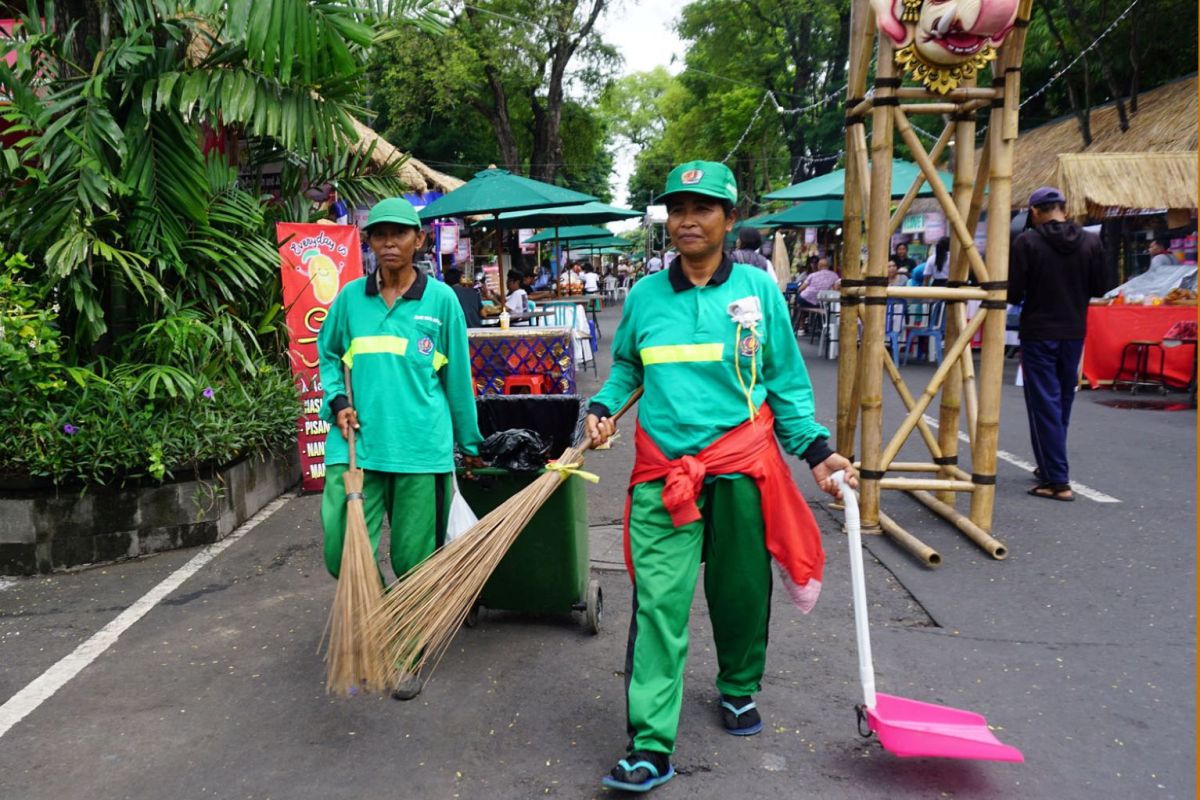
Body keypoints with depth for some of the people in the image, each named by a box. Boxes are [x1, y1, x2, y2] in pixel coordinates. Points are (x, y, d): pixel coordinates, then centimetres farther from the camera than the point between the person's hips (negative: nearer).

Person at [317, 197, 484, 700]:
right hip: (357, 444, 2)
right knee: (343, 553, -3)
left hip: (422, 447, -1)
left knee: (414, 561, 7)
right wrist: (337, 401, 2)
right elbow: (327, 353, 20)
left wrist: (469, 443, 12)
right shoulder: (350, 297, 6)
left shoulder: (440, 299, 1)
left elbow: (457, 374, 7)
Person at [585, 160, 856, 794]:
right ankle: (651, 747, -1)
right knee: (658, 603, -6)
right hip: (663, 470, 0)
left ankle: (740, 688, 41)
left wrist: (817, 451, -1)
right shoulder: (645, 295, 5)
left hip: (741, 463, 0)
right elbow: (626, 365, 20)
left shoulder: (758, 289, 1)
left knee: (740, 591, 14)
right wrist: (605, 406, 2)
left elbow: (787, 382, 6)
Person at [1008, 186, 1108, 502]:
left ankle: (1057, 481, -4)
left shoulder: (1026, 242, -12)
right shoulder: (1091, 242, 0)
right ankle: (1049, 467, 32)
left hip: (1038, 334, -5)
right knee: (1062, 403, 18)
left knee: (1044, 405, -1)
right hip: (1074, 333, 5)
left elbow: (1013, 293, -13)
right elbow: (1099, 288, 6)